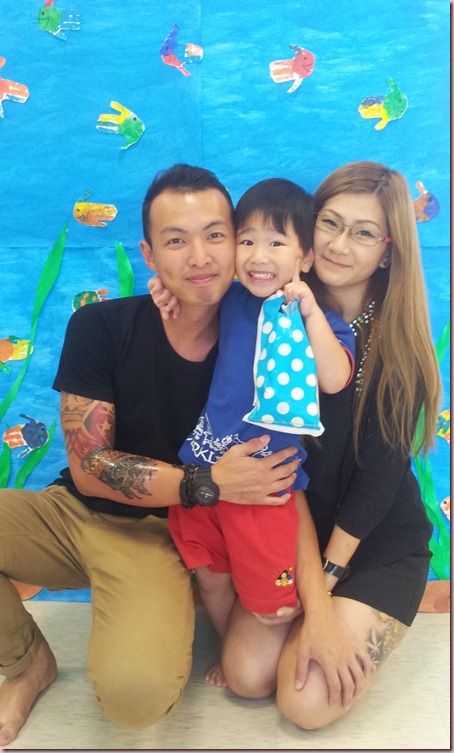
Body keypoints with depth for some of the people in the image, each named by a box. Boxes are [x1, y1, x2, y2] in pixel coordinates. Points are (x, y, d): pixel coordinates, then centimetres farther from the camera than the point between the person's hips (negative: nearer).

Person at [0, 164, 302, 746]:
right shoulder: (100, 328, -11)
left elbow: (284, 482, -7)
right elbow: (88, 468, -12)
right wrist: (207, 484, -24)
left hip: (157, 535, -2)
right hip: (73, 511, 3)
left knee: (139, 692, -30)